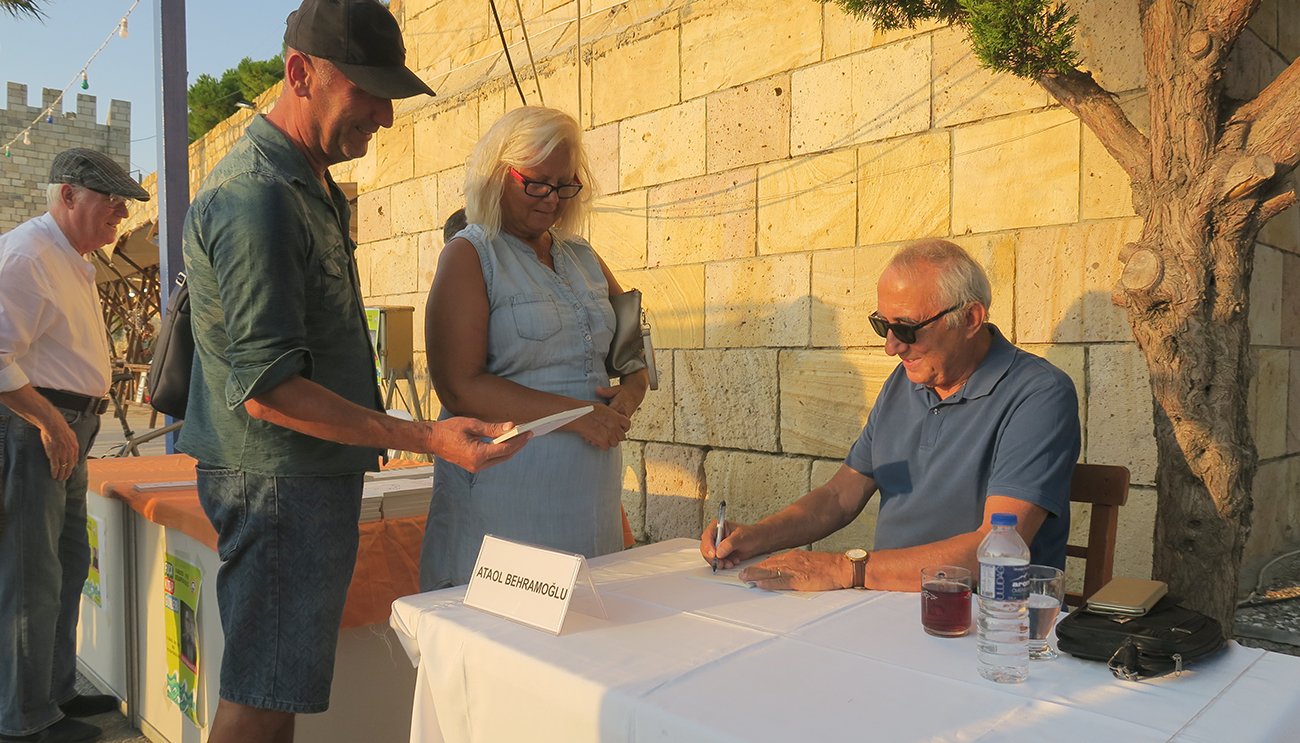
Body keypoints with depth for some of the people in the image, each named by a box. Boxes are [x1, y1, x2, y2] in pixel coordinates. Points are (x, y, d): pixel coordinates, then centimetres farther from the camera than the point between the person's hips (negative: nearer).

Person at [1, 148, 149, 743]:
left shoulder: (73, 262, 18)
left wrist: (72, 424, 18)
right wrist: (50, 422, -20)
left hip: (64, 430, 10)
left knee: (68, 564, 17)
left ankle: (55, 691, 31)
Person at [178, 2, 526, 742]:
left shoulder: (312, 188, 15)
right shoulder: (258, 195, -18)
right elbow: (267, 389, -23)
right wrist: (426, 438, -26)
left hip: (313, 476, 10)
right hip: (283, 480, -10)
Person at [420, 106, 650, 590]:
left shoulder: (582, 257, 15)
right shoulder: (468, 256, -4)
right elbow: (459, 388, -14)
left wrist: (632, 391, -1)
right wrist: (576, 414, -16)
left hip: (591, 493, 6)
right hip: (502, 497, -5)